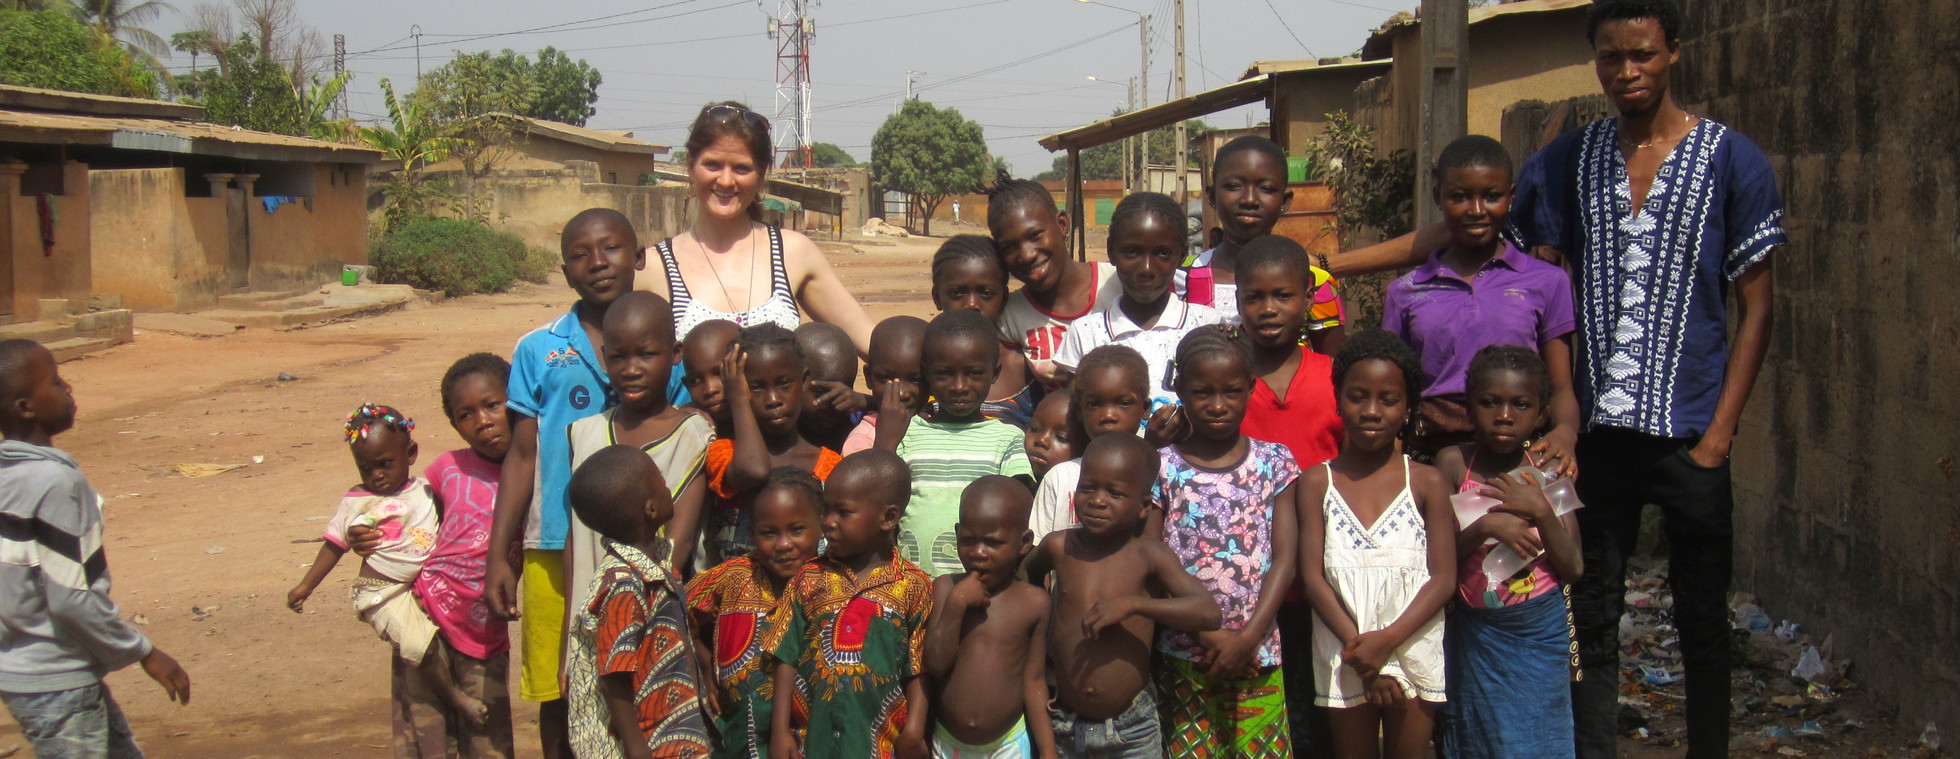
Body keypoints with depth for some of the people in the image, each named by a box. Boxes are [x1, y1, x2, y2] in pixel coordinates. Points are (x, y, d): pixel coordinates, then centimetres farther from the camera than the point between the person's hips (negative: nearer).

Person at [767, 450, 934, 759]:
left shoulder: (913, 586, -4)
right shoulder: (810, 579, 1)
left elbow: (919, 668, -2)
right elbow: (787, 658, 1)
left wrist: (914, 732, -8)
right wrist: (780, 731, -2)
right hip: (811, 732, 1)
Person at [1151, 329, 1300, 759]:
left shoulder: (1274, 462, 3)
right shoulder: (1164, 467, -1)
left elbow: (1284, 558, -1)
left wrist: (1248, 637, -11)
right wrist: (1208, 633, -11)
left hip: (1258, 656, 1)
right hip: (1183, 655, -1)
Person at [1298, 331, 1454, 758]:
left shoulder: (1427, 483, 0)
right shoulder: (1317, 483, 1)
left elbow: (1443, 578, -5)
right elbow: (1313, 578, -5)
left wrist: (1387, 640, -17)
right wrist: (1358, 647, -15)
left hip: (1413, 648, 0)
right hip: (1344, 654, 0)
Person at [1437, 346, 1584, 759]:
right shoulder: (1453, 464, -7)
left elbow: (1573, 569, -6)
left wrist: (1540, 510, -17)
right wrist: (1485, 527, -23)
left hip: (1541, 633, 1)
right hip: (1476, 635, -1)